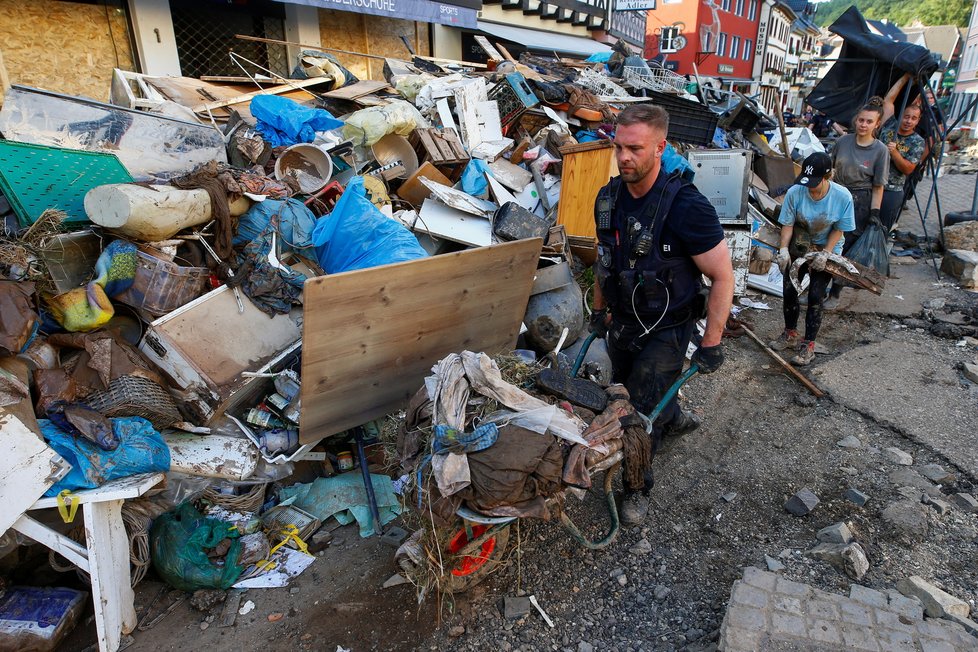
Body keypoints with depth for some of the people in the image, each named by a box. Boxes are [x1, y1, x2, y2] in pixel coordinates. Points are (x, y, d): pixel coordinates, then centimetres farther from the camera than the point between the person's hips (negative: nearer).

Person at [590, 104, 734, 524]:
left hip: (665, 331, -7)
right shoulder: (608, 198, -7)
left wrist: (711, 344, -17)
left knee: (643, 410, 1)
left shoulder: (686, 206, -27)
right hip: (622, 321, 7)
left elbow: (722, 276, -19)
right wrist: (599, 309, 16)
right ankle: (674, 420, 57)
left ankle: (637, 486, 27)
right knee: (626, 390, 25)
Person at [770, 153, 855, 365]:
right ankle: (790, 335, 28)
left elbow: (838, 230, -11)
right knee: (789, 292, 6)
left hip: (826, 250, -2)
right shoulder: (795, 192, -21)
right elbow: (788, 224, -11)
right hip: (799, 247, 2)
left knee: (815, 297, -5)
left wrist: (825, 254, -20)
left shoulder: (843, 197, -22)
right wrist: (783, 248, -23)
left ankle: (808, 346, 7)